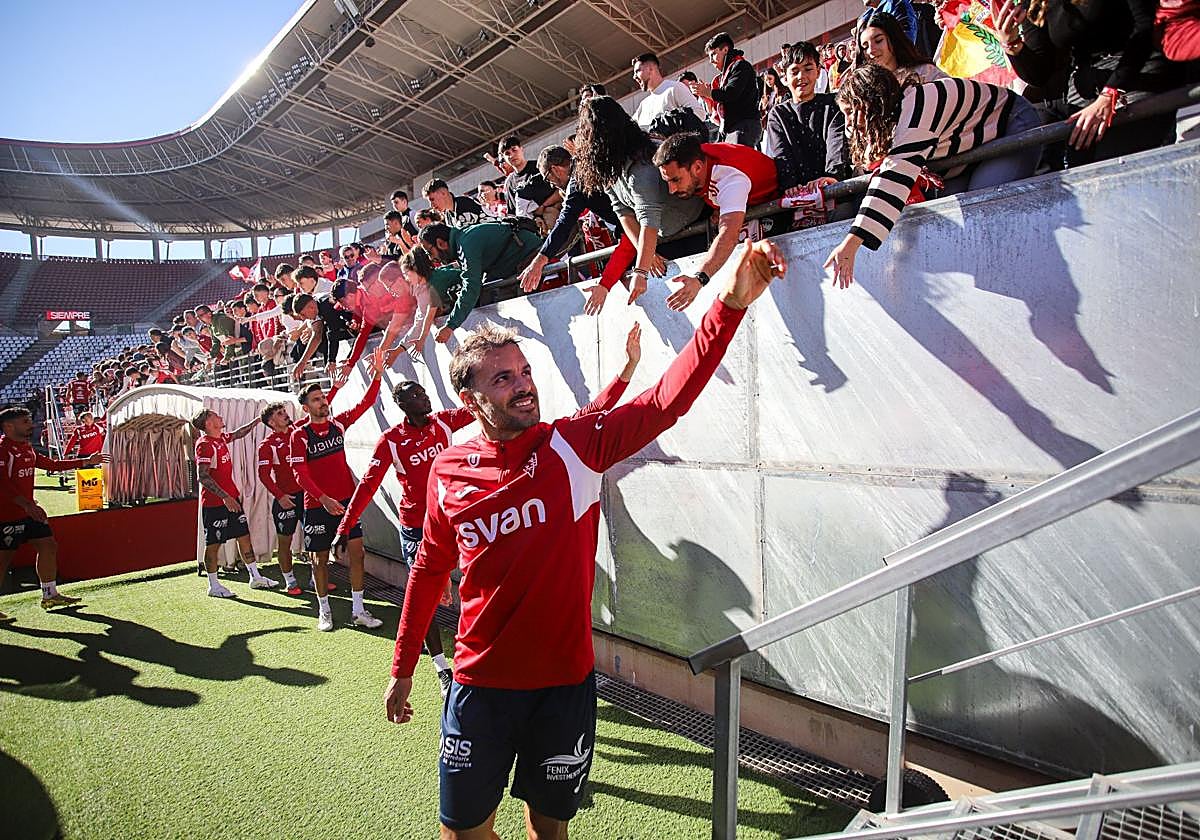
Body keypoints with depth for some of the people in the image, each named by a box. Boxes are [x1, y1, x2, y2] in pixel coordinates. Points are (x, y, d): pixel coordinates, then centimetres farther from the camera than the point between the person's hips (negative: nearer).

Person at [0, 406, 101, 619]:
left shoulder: (27, 449, 14)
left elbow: (52, 464, 24)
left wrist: (86, 461, 23)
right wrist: (27, 505, -28)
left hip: (30, 511, 9)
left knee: (48, 546, 10)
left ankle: (50, 595, 21)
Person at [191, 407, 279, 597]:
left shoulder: (221, 438, 8)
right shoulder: (204, 444, -17)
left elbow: (238, 434, 31)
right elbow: (202, 477, -23)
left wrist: (257, 420, 31)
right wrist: (225, 497, -26)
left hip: (232, 498, 9)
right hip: (214, 503, -8)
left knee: (244, 536, 11)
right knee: (213, 544, 4)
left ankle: (255, 578, 19)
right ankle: (213, 586, 16)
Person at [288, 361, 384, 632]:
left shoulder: (338, 423, 4)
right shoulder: (299, 435, -7)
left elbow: (365, 403, 3)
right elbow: (301, 475, -13)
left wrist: (377, 375, -10)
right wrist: (324, 499, -23)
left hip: (347, 500, 3)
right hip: (318, 506, -3)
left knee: (357, 551, 0)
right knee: (320, 558, 8)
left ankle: (358, 610, 9)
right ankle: (324, 611, 25)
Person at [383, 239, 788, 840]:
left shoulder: (577, 445, -11)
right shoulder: (448, 472, -5)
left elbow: (669, 400, -23)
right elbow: (430, 569, 7)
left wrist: (731, 303, -34)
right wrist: (402, 668, 15)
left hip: (565, 681, 0)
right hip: (479, 684, 1)